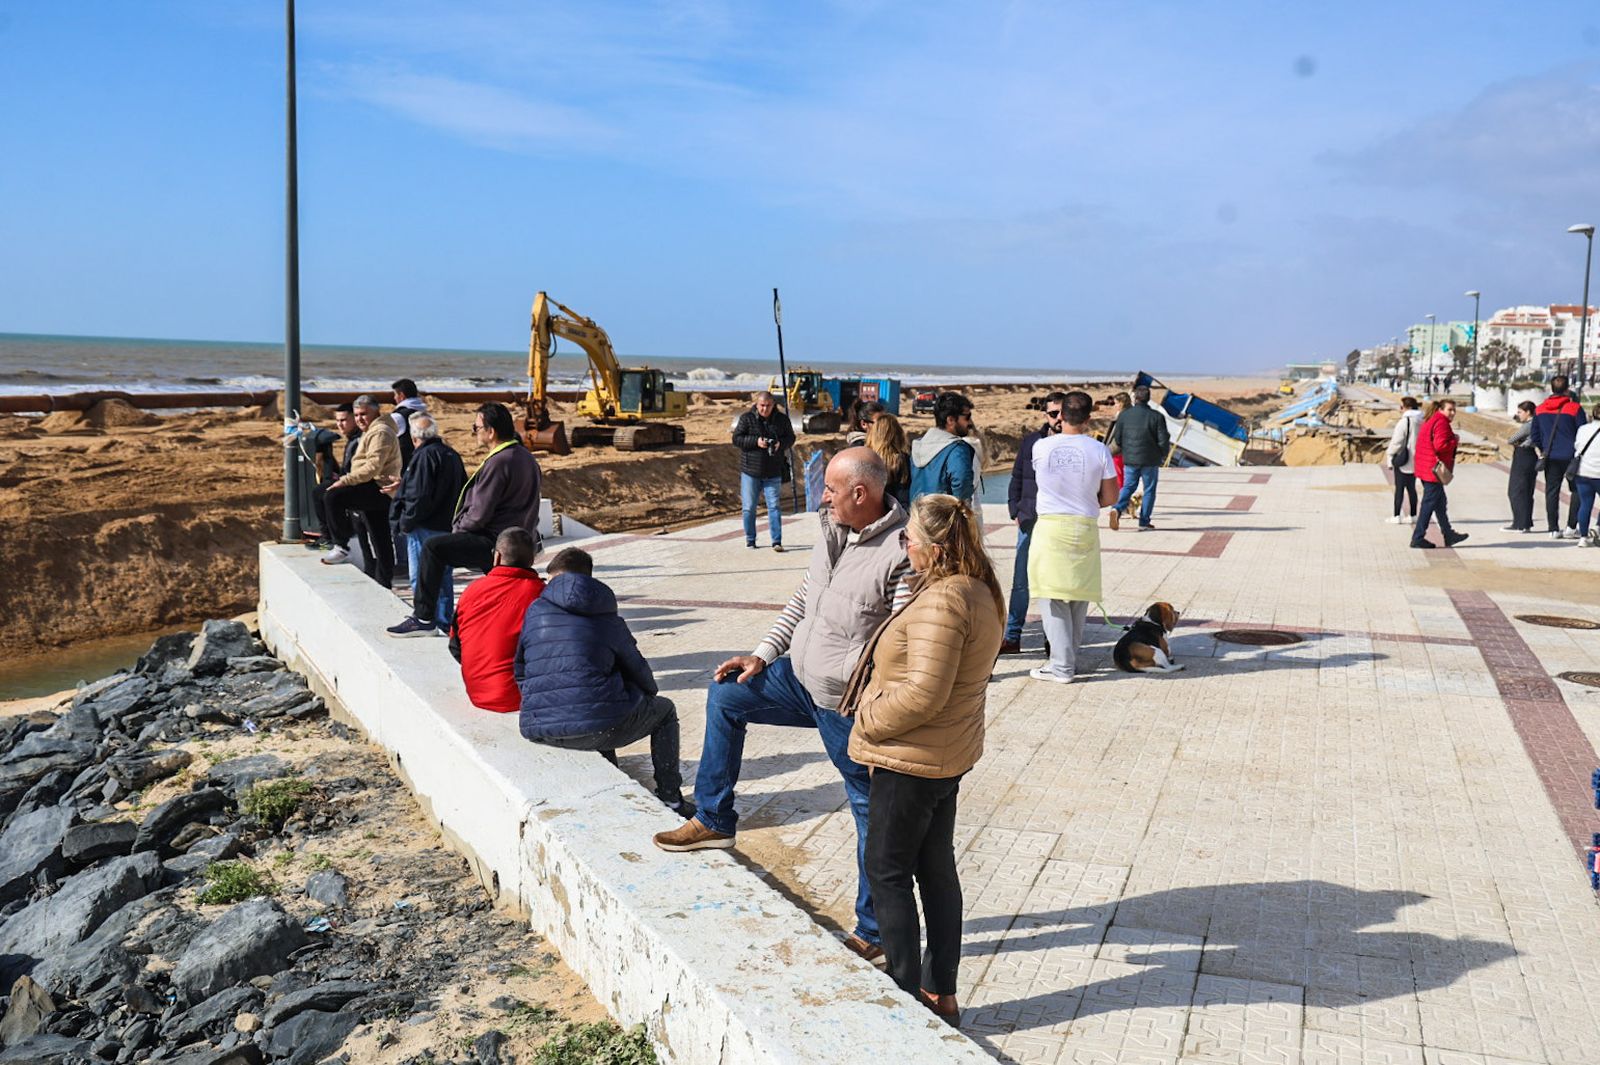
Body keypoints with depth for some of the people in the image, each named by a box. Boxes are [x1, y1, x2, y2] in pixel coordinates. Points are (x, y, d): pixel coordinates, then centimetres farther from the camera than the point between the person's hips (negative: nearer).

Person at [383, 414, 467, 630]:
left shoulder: (424, 456, -17)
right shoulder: (452, 455, 10)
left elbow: (419, 496, -23)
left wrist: (405, 522, -10)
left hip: (425, 529, -9)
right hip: (448, 526, 9)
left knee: (421, 578, 0)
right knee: (443, 577, 16)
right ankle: (445, 623, 22)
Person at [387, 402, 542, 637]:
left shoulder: (499, 462, -20)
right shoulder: (525, 456, 10)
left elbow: (479, 515, -21)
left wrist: (458, 528, 0)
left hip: (496, 543, -10)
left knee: (432, 549, -11)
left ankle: (423, 619, -9)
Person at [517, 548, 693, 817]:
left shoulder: (534, 612, 9)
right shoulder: (606, 618, 7)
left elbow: (519, 673, 13)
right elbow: (636, 668, 16)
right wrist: (652, 692, 39)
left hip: (538, 730, 4)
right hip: (598, 727, -4)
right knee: (664, 710, 24)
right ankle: (671, 801, 24)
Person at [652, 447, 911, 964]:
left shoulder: (902, 553, -23)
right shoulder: (832, 530, 3)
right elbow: (804, 597, 15)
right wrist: (764, 654, 12)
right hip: (801, 676, 9)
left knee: (872, 812, 4)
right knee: (725, 695, 17)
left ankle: (874, 931, 19)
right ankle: (714, 820, 28)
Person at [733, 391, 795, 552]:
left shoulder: (782, 419, 2)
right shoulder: (746, 418, -3)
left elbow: (791, 438, 10)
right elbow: (736, 439, -5)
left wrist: (781, 443, -13)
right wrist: (756, 441, -19)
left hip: (773, 472, 1)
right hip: (750, 471, 0)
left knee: (774, 506, -3)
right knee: (749, 507, 5)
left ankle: (777, 541, 1)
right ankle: (750, 540, 18)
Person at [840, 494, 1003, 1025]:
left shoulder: (941, 602, -26)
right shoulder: (981, 591, 5)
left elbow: (921, 694, -29)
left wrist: (867, 720, -13)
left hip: (911, 760, -10)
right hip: (951, 752, 10)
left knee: (887, 871, 5)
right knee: (936, 868, 17)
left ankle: (908, 995, 14)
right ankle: (942, 994, 28)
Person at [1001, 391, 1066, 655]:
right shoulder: (1031, 441, 6)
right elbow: (1017, 478, 12)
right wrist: (1015, 510, 3)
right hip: (1030, 522, 2)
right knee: (1021, 581, 4)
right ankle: (1012, 637, 11)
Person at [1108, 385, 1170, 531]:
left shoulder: (1124, 415, -2)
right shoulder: (1157, 416, -8)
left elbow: (1117, 439, 3)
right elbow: (1163, 440, -9)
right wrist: (1163, 456, 8)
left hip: (1130, 459, 2)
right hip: (1150, 460, -2)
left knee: (1128, 486, 15)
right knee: (1149, 490, 9)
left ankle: (1118, 508, -12)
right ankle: (1144, 522, 9)